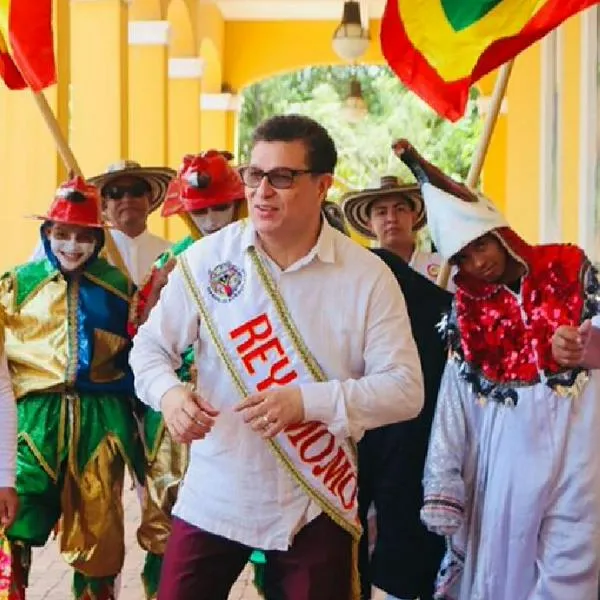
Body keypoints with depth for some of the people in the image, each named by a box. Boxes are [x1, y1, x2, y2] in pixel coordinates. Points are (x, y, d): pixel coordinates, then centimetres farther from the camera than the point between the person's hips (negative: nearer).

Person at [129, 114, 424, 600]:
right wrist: (169, 393, -18)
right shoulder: (206, 259, -4)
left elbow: (405, 388, -11)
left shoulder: (368, 276, -8)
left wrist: (306, 402, -24)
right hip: (213, 498, 1)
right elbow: (151, 346, 5)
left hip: (316, 505, 0)